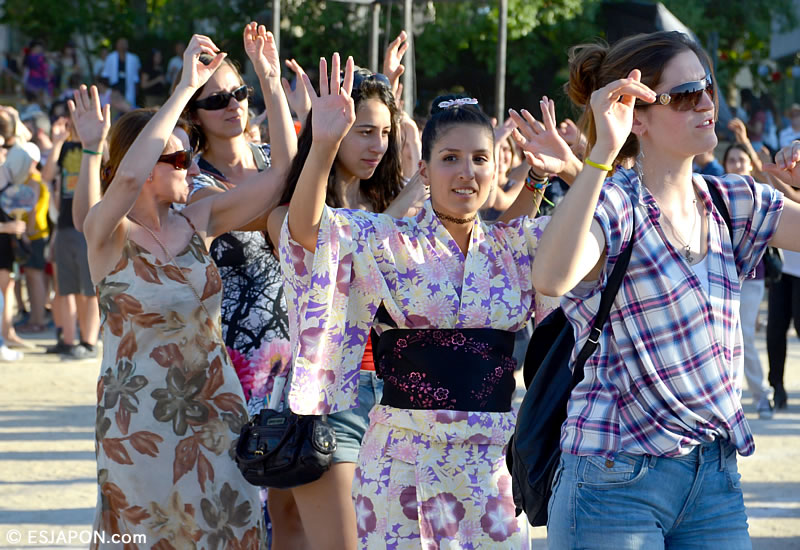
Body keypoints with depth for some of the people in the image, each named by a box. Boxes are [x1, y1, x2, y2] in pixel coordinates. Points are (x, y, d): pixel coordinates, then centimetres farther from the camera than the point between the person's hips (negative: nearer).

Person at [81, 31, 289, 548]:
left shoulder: (198, 223, 3)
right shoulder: (108, 235, -11)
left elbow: (283, 170, 0)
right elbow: (128, 175, -33)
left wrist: (270, 79, -7)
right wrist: (186, 87, -30)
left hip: (215, 406, 5)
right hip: (143, 419, -5)